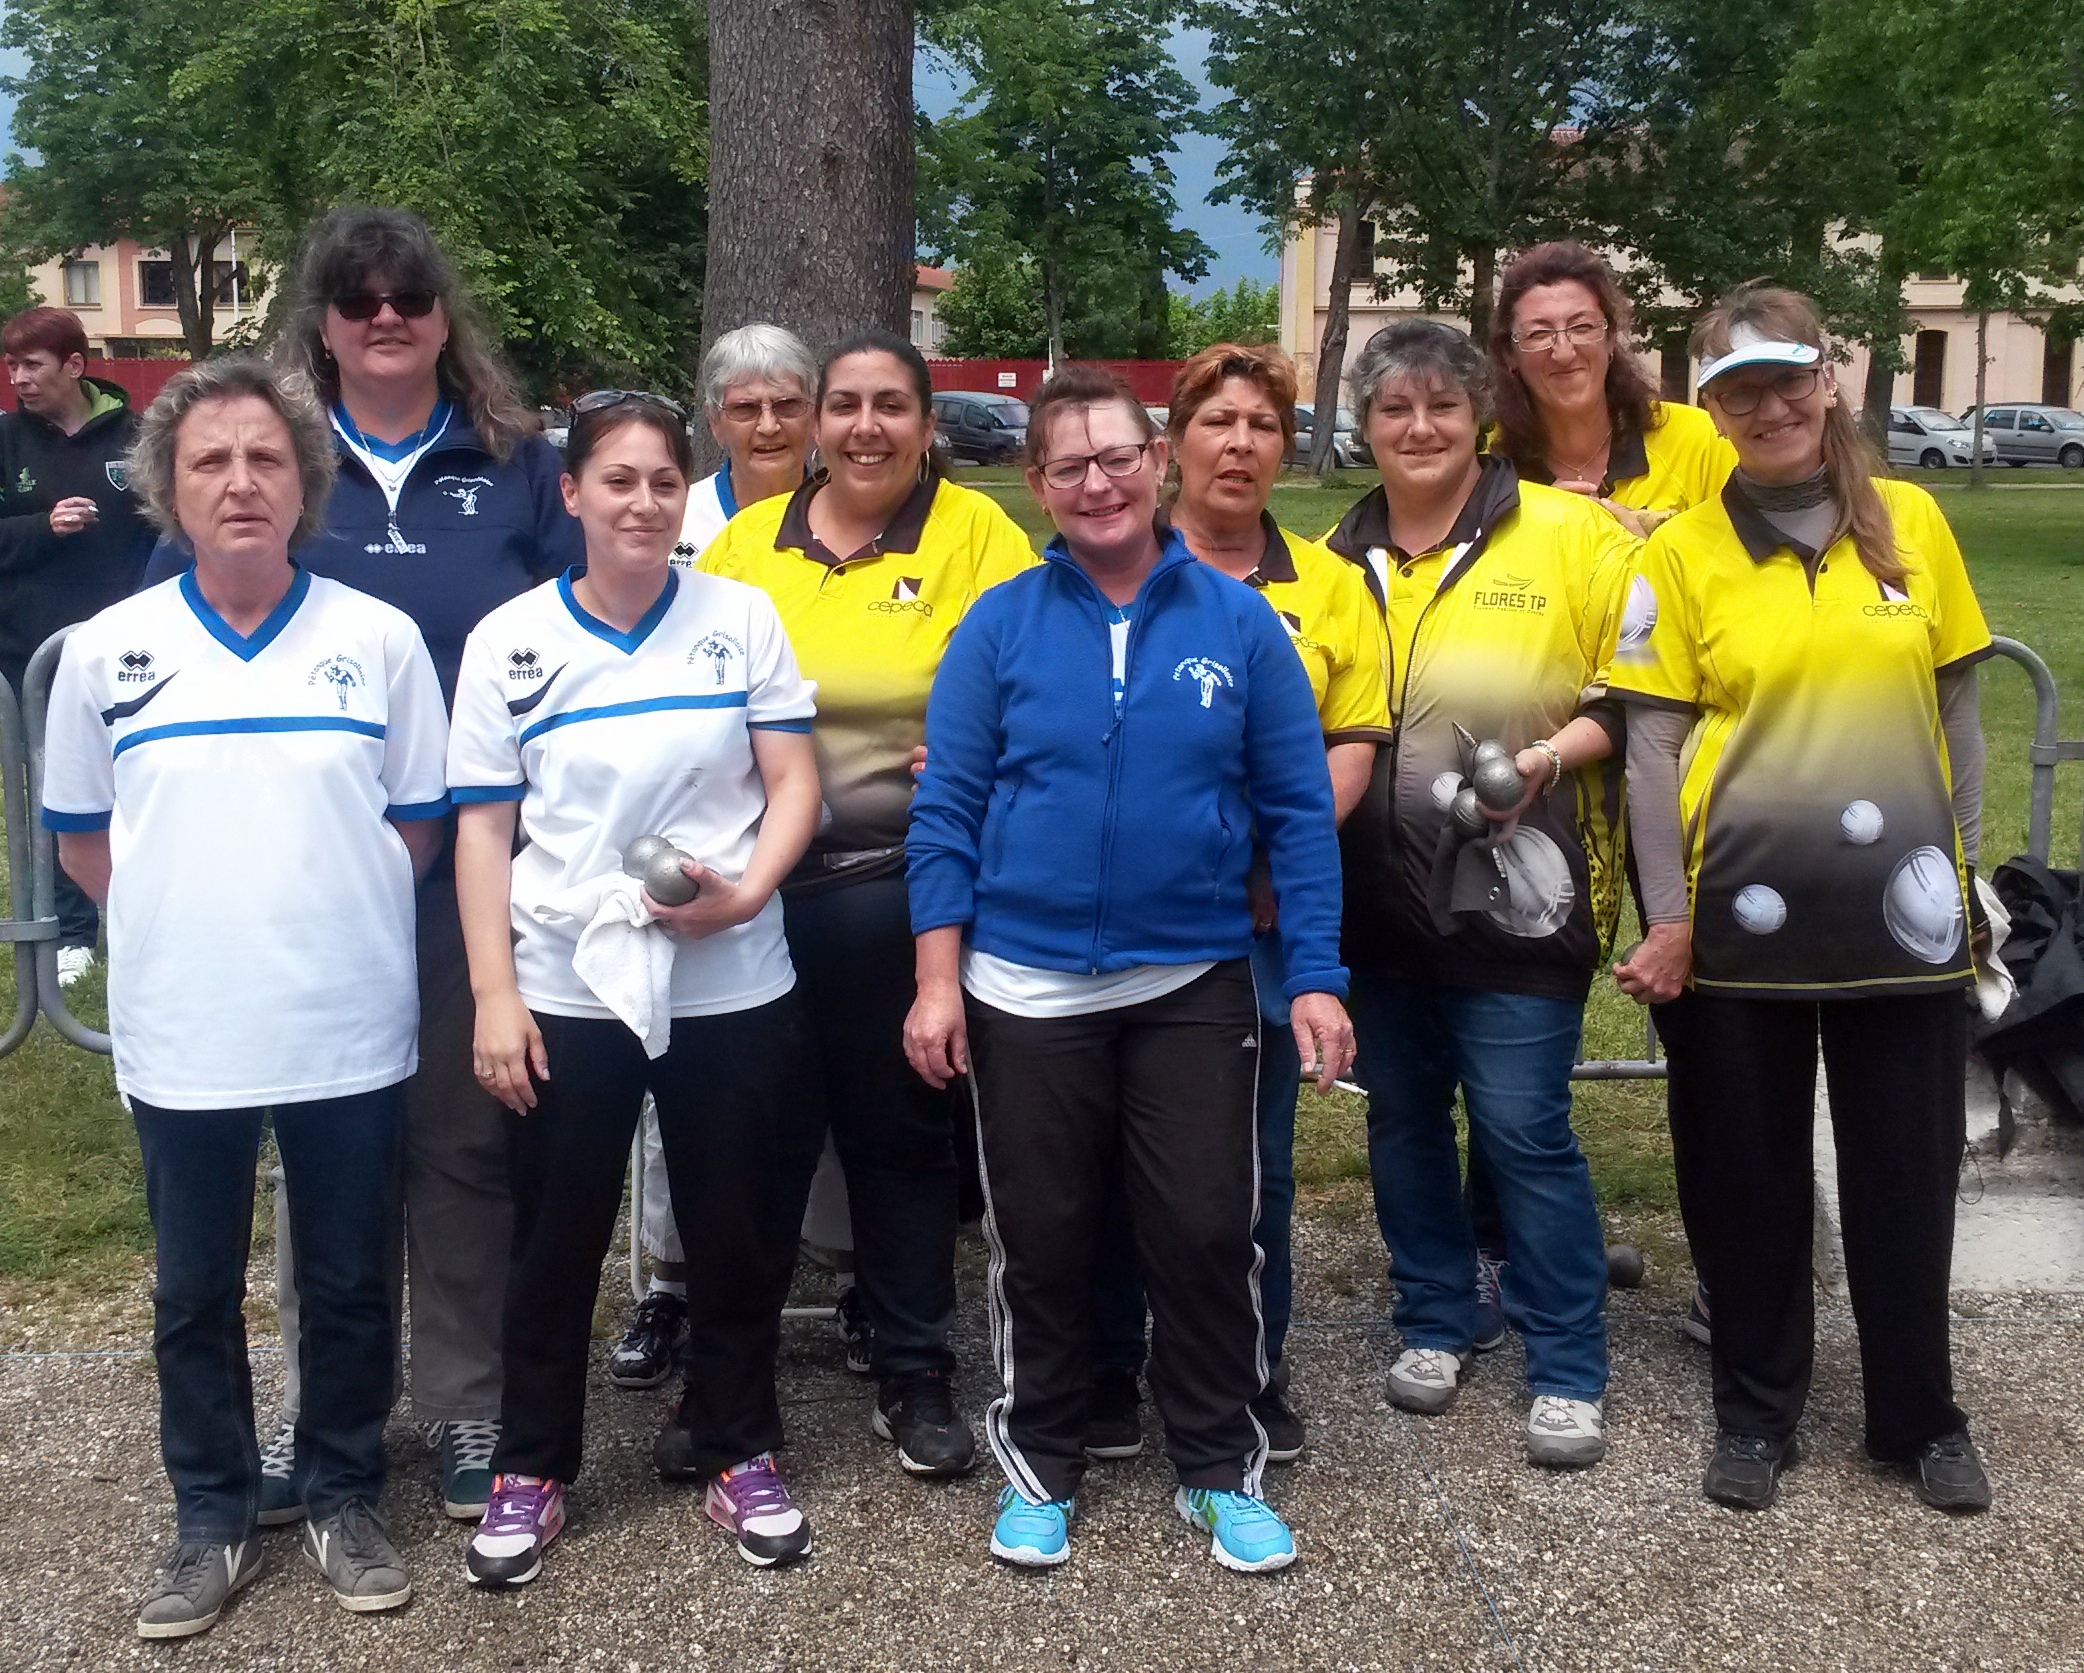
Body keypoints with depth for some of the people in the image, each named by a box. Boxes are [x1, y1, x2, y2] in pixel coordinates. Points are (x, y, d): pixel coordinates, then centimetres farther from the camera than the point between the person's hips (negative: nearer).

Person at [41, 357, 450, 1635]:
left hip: (349, 1033, -1)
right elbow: (81, 836, 9)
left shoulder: (381, 640, -2)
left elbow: (420, 820, 5)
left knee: (350, 1286, 12)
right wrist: (187, 918, 4)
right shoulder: (107, 652, 0)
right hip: (182, 1039, 1)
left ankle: (346, 1499, 31)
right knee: (196, 1294, 13)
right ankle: (216, 1520, 30)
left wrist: (329, 914, 2)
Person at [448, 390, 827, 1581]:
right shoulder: (508, 641, 0)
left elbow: (794, 783, 0)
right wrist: (493, 993, -6)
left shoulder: (742, 617, 1)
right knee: (556, 1240, 10)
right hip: (564, 988, 0)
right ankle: (531, 1470, 26)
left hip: (731, 984, 1)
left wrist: (747, 891, -18)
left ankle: (737, 1452, 29)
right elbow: (483, 828, 0)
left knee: (741, 1232, 11)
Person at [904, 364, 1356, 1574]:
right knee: (1043, 1240, 12)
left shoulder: (1238, 622, -1)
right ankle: (1041, 1466, 30)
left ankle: (1223, 1469, 25)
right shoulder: (1000, 626, -2)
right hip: (1027, 988, 0)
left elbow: (1299, 809, 0)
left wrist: (1316, 976, -4)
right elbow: (946, 808, -1)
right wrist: (938, 977, -6)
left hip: (1194, 984, 0)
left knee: (1208, 1234, 6)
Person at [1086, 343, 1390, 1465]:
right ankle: (1106, 1375, 22)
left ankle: (1253, 1378, 25)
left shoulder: (1328, 586, 10)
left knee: (1254, 1156, 9)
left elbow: (1355, 740, 6)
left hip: (1265, 916, 2)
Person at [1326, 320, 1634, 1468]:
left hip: (1512, 894, -4)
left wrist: (1556, 750, -18)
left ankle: (1568, 1368, 13)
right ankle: (1435, 1322, 32)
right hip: (1379, 898, 4)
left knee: (1524, 1129, -1)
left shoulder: (1570, 534, -4)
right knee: (1402, 1117, 14)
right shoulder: (1335, 561, 8)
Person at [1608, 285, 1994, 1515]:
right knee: (1749, 1173, 10)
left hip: (1897, 904, 2)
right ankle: (1757, 1411, 27)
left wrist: (1965, 863, 6)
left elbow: (1957, 707, 9)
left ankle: (1922, 1415, 28)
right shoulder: (1681, 551, -3)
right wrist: (1669, 916, -8)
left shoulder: (1910, 521, 3)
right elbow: (1654, 741, -4)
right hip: (1742, 910, -1)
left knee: (1907, 1169, 10)